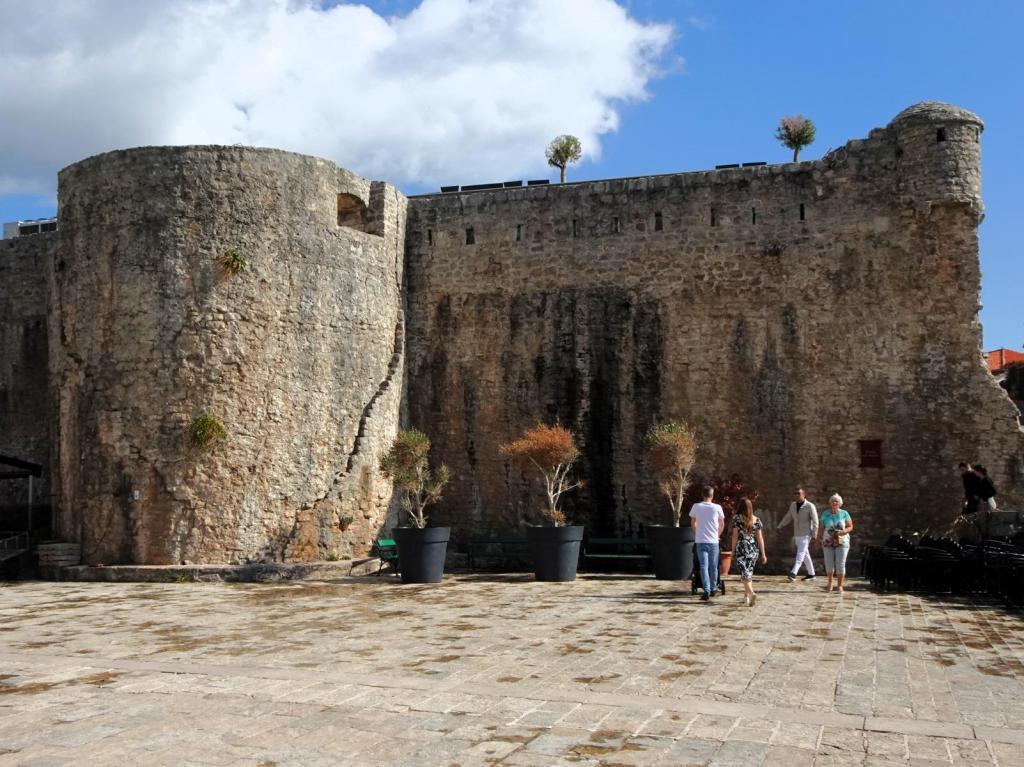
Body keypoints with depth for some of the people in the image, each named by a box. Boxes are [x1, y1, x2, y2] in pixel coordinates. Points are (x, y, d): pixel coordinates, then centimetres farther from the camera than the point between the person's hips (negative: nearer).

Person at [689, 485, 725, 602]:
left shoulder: (696, 506, -1)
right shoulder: (717, 507, -3)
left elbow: (693, 524, 11)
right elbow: (722, 524, 8)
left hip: (701, 541, 0)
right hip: (713, 541, 0)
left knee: (703, 566, -2)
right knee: (713, 567, 13)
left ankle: (706, 591, -14)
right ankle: (713, 589, 24)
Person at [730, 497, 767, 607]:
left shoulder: (737, 518, -6)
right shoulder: (756, 520, 3)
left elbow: (735, 536, -5)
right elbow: (760, 538, 3)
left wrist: (733, 551, 3)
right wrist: (763, 554, 7)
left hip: (741, 549, -4)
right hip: (753, 549, 4)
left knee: (745, 573, -7)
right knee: (749, 572, 18)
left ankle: (751, 593, -28)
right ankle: (746, 596, 26)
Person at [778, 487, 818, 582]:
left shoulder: (810, 506, -9)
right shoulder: (793, 505, 8)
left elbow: (815, 521, -9)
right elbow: (787, 518, 17)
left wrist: (814, 535, -13)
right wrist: (779, 527, 12)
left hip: (806, 535, -6)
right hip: (797, 535, 6)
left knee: (800, 554, -15)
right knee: (805, 555, 12)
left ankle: (793, 573, -27)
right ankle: (811, 574, 20)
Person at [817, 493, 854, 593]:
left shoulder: (844, 514, 0)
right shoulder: (825, 514, 3)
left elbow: (850, 527, 2)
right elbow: (821, 528, 5)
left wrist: (844, 531, -16)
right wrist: (818, 540, 0)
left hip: (842, 542, -1)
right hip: (828, 542, 1)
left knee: (841, 564, -7)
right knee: (829, 564, 2)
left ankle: (840, 586, -2)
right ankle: (830, 581, 27)